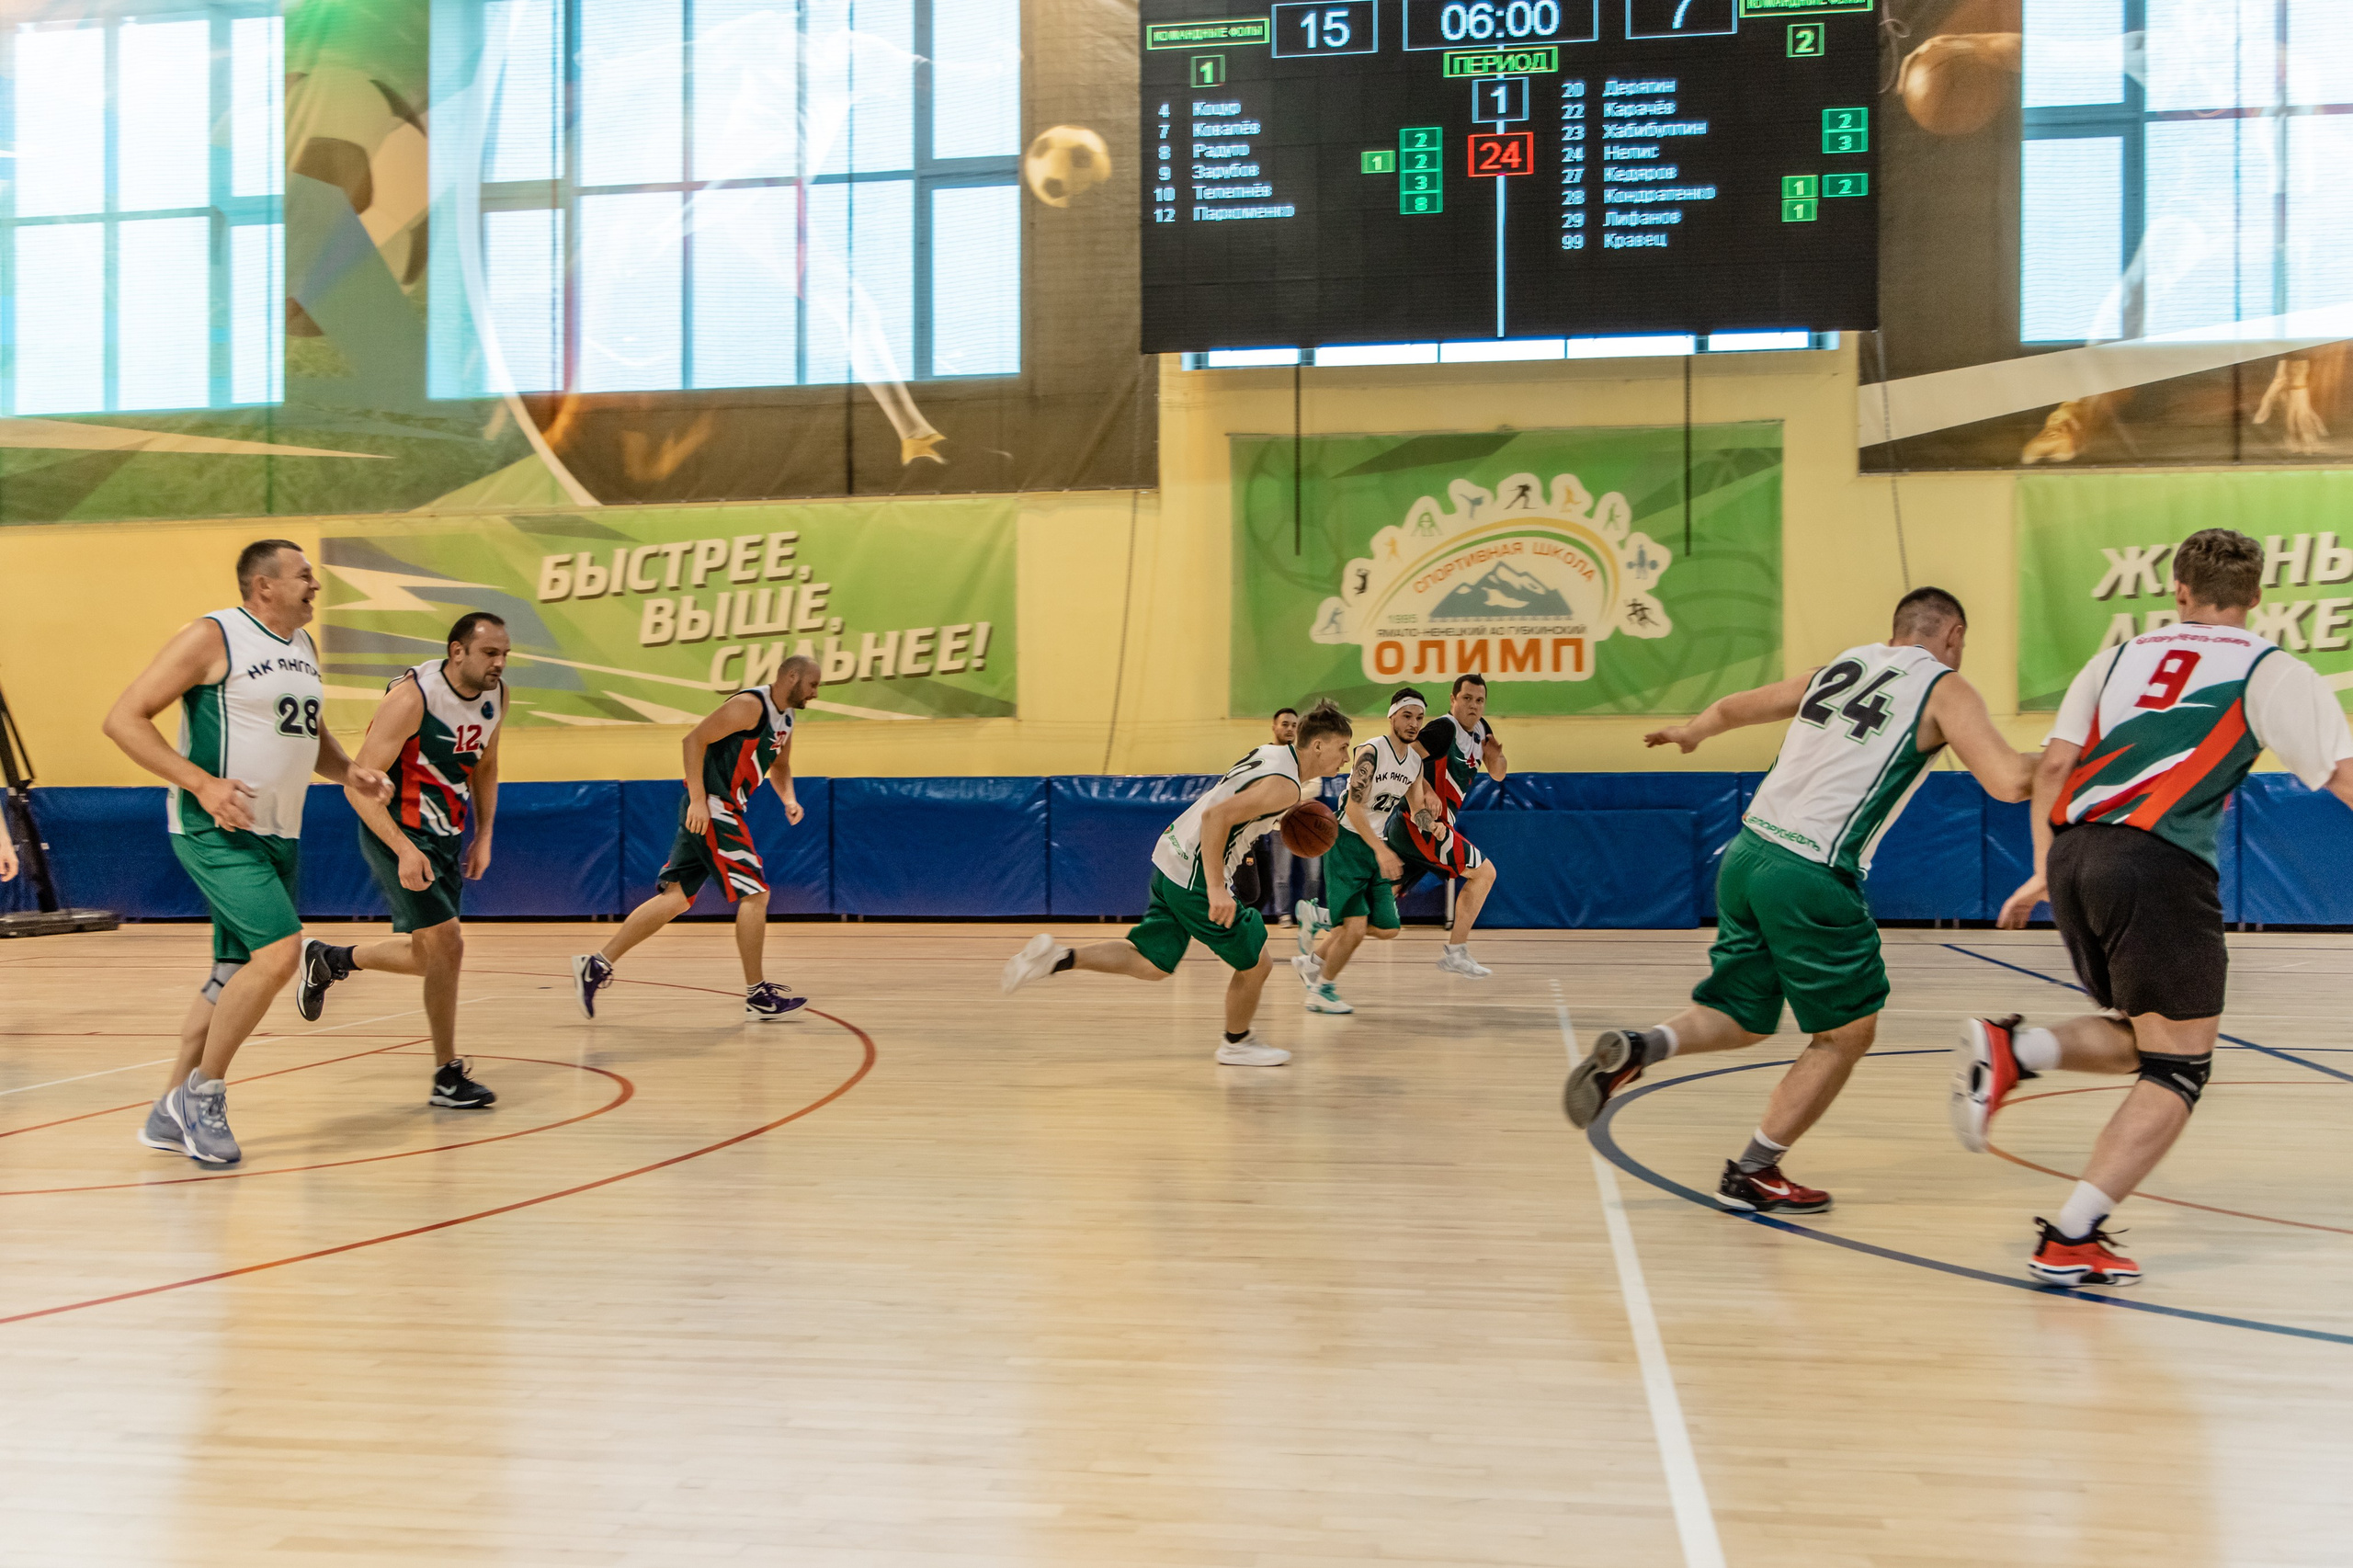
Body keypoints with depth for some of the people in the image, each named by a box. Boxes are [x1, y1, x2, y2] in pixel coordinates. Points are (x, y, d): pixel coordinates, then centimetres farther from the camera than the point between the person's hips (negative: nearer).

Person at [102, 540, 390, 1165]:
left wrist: (349, 772, 6)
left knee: (236, 975, 11)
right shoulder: (212, 637, -10)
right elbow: (123, 719, -12)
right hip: (216, 832, -9)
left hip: (278, 835, 9)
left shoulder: (303, 646, 14)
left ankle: (172, 1112, 23)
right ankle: (204, 1093, -3)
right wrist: (202, 783, -22)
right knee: (279, 950, -21)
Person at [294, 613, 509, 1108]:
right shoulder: (412, 697, -24)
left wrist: (483, 835, 9)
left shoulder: (495, 696, -1)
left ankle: (327, 959, 40)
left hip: (445, 835, 8)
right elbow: (359, 785, -23)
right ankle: (447, 1076, 0)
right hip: (396, 833, -8)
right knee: (447, 944, -13)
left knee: (427, 957, 15)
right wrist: (405, 850, -32)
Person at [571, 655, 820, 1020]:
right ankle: (757, 995, -2)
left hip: (726, 810, 10)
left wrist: (788, 799, 9)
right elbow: (695, 739, -19)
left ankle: (597, 966, 10)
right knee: (755, 893, -8)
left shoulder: (786, 718, 14)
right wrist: (698, 800, -22)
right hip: (709, 808, -10)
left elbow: (779, 766, 28)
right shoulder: (750, 705, -15)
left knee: (675, 897, 8)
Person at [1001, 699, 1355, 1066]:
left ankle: (1058, 957, 3)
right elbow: (1217, 816, -28)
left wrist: (1285, 813, 21)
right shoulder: (1285, 787, -18)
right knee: (1255, 964, 7)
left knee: (1149, 963, 13)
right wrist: (1216, 889, -31)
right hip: (1195, 878, -9)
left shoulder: (1270, 753, 11)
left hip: (1170, 860, 9)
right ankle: (1237, 1044, 27)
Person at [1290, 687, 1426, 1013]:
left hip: (1376, 847, 8)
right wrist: (1381, 849, -33)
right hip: (1347, 842, -8)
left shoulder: (1416, 764, 6)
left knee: (1387, 930, 4)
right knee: (1356, 928, -14)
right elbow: (1353, 807, -24)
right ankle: (1322, 991, 7)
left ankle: (1318, 918, 23)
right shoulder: (1371, 751, -17)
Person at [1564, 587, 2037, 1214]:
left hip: (1746, 850, 7)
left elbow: (1732, 707, 31)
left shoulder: (1843, 665, 20)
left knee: (1740, 1018, 20)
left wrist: (1690, 732, 52)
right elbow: (2008, 782, -9)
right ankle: (1752, 1174, 14)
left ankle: (1633, 1048, -6)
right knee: (1846, 1032, 13)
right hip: (1809, 877, -6)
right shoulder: (1945, 689, 3)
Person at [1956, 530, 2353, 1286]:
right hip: (2157, 862, -6)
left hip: (2073, 854, 6)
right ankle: (2071, 1241, -4)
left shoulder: (2121, 655, 21)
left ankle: (2013, 1050, -5)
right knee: (2177, 1068, 4)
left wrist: (2044, 873, 22)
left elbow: (2053, 765, 16)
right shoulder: (2271, 671, 10)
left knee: (2140, 1040, 23)